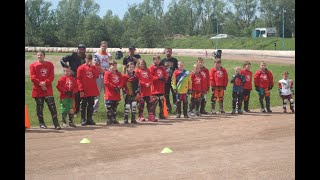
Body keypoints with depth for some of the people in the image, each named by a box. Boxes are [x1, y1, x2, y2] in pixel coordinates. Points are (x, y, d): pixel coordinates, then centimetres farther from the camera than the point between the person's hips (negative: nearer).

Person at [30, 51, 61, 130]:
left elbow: (52, 76, 1)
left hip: (48, 88, 0)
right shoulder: (33, 65, 6)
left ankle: (56, 124, -8)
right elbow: (33, 77, -2)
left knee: (52, 106, -7)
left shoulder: (50, 64, 9)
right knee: (39, 107, 4)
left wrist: (45, 83, -14)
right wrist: (40, 84, -14)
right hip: (37, 89, 0)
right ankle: (41, 123, 15)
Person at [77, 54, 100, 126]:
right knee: (83, 105, 1)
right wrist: (81, 89, -12)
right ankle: (83, 120, 6)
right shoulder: (81, 68, -2)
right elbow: (79, 79, -6)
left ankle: (89, 119, 16)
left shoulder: (94, 67, 11)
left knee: (91, 105, 9)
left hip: (92, 90, 4)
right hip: (84, 91, -4)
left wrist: (91, 67, -10)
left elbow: (97, 75, -5)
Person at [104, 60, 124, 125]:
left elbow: (121, 82, 8)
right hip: (110, 94, -6)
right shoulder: (107, 73, -6)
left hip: (117, 94, 6)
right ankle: (109, 120, 0)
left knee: (115, 108, 14)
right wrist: (114, 87, -16)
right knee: (109, 108, -5)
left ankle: (114, 119, 22)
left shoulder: (119, 73, 12)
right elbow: (106, 82, -16)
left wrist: (118, 87, -11)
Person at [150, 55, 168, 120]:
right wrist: (158, 78, -20)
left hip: (161, 88, 7)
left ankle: (161, 115, 19)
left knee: (162, 102, 11)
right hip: (155, 88, -6)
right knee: (154, 102, -8)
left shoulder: (162, 68, 15)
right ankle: (153, 115, -2)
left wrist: (164, 78, -5)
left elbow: (166, 75, 17)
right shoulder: (152, 68, -5)